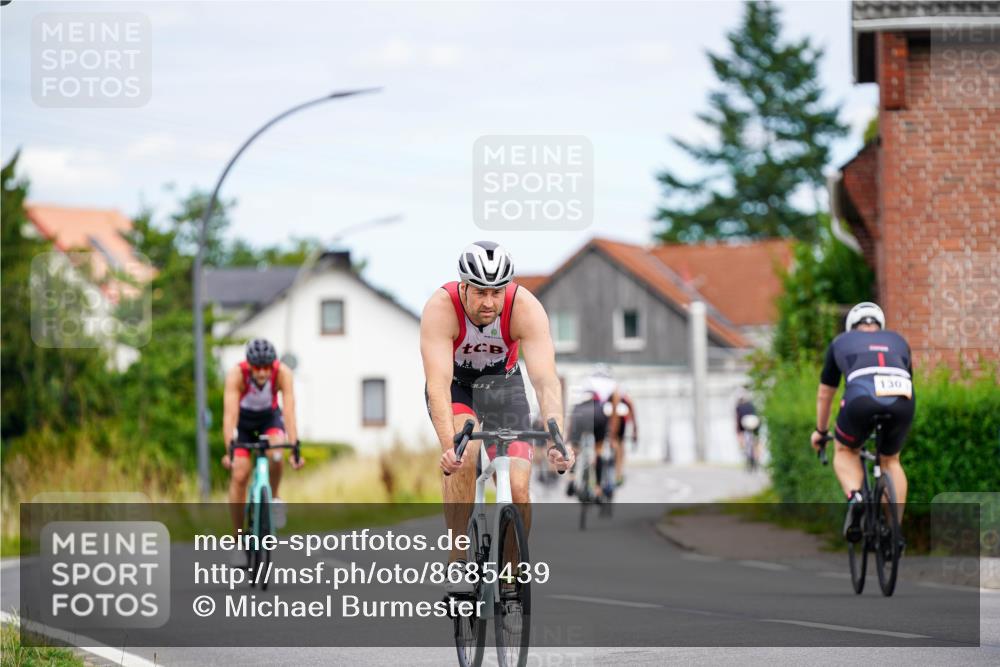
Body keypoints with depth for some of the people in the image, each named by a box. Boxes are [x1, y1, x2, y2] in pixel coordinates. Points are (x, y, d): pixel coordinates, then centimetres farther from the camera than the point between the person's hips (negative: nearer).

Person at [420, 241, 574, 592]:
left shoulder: (526, 308, -30)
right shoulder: (441, 308, -32)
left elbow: (546, 381, -37)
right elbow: (438, 385, -40)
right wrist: (448, 445, -54)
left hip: (502, 382, 1)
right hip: (453, 384, -1)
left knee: (518, 489, -14)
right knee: (463, 452, -32)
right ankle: (458, 561, -23)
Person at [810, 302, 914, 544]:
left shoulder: (841, 342, 31)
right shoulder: (897, 340, 36)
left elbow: (825, 393, 39)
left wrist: (821, 431, 54)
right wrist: (897, 422, 64)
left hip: (862, 398, -2)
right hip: (903, 401, 2)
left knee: (845, 451, 26)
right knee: (890, 461, 26)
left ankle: (854, 497, -3)